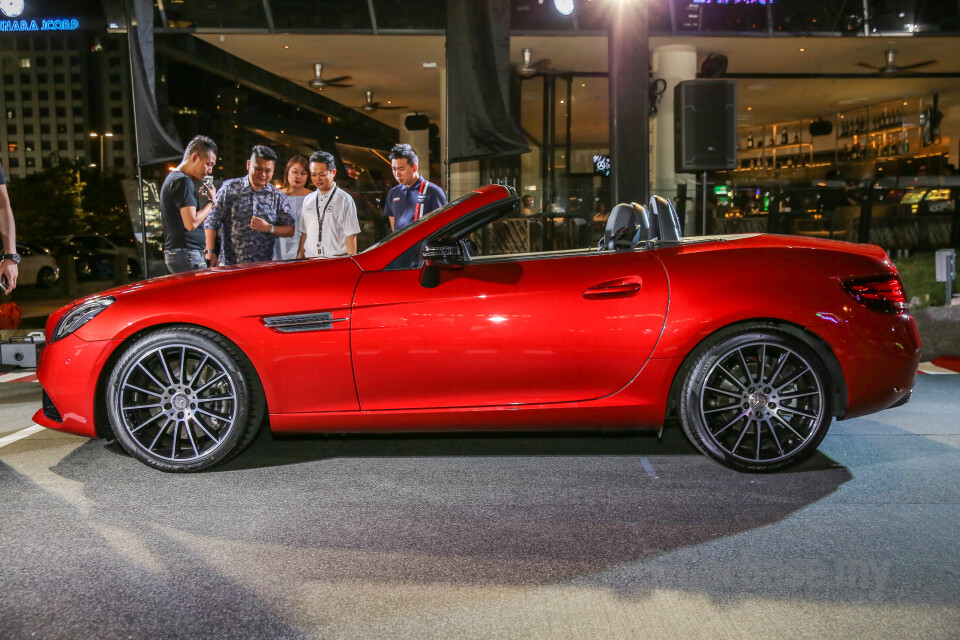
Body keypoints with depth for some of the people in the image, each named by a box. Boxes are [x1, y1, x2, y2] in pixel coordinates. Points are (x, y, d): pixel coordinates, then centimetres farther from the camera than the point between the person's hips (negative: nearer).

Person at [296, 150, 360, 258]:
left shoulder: (345, 200, -1)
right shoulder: (308, 200, 15)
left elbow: (351, 236, -4)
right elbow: (304, 233, 16)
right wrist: (299, 259, 10)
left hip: (337, 262, -4)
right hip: (309, 261, 4)